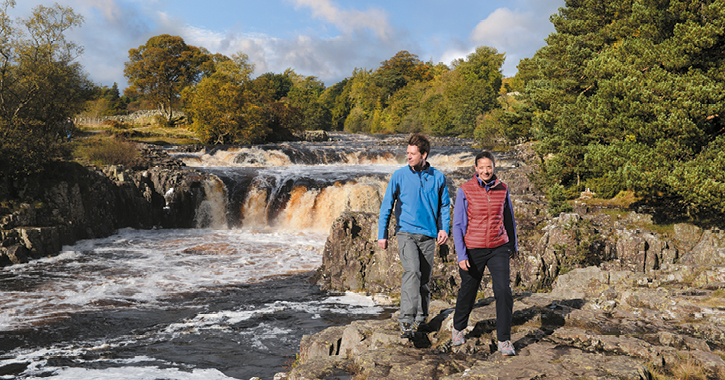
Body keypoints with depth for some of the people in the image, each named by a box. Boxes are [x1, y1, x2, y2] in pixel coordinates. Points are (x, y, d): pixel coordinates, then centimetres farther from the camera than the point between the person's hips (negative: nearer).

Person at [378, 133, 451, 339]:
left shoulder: (438, 177, 4)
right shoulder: (399, 175, -1)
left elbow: (444, 205, 15)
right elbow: (387, 205, 3)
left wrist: (444, 228, 0)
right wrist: (382, 234, 0)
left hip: (428, 235, 3)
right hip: (406, 232, -2)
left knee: (424, 279, 8)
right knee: (412, 271, -22)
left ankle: (420, 319, 24)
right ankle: (406, 321, -23)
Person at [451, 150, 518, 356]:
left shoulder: (502, 189, 1)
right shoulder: (465, 190, -8)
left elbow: (509, 218, 15)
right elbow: (458, 225, -7)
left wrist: (513, 244, 24)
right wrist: (461, 255, -12)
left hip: (498, 248, 2)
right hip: (473, 250, -2)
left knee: (503, 291, -12)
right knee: (468, 292, 13)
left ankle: (504, 340, 0)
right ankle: (458, 328, 40)